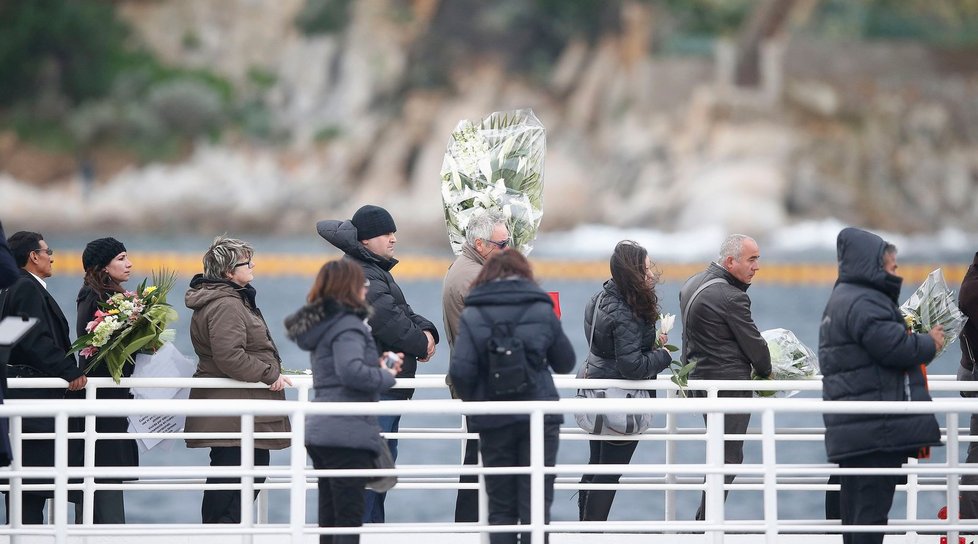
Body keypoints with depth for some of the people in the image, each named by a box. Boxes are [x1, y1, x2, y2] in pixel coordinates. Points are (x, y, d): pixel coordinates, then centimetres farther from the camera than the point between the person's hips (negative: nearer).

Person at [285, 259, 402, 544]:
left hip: (321, 432, 9)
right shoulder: (348, 325, -13)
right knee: (350, 517, -8)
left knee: (330, 517, 11)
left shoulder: (320, 323, 16)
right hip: (349, 433, -9)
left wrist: (378, 366, 13)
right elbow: (351, 370, -28)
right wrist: (386, 376, -12)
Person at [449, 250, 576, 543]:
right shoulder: (542, 310, 1)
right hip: (540, 418, 0)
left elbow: (460, 370, -11)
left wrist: (472, 402, 6)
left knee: (500, 506, 9)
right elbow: (566, 363, 10)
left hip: (493, 421, 0)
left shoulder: (473, 315, -2)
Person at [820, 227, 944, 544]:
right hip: (878, 429, -11)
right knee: (872, 505, -11)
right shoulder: (863, 302, -14)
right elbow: (894, 346, -23)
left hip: (852, 431, 11)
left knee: (856, 505, 12)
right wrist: (929, 343, -5)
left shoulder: (843, 300, 22)